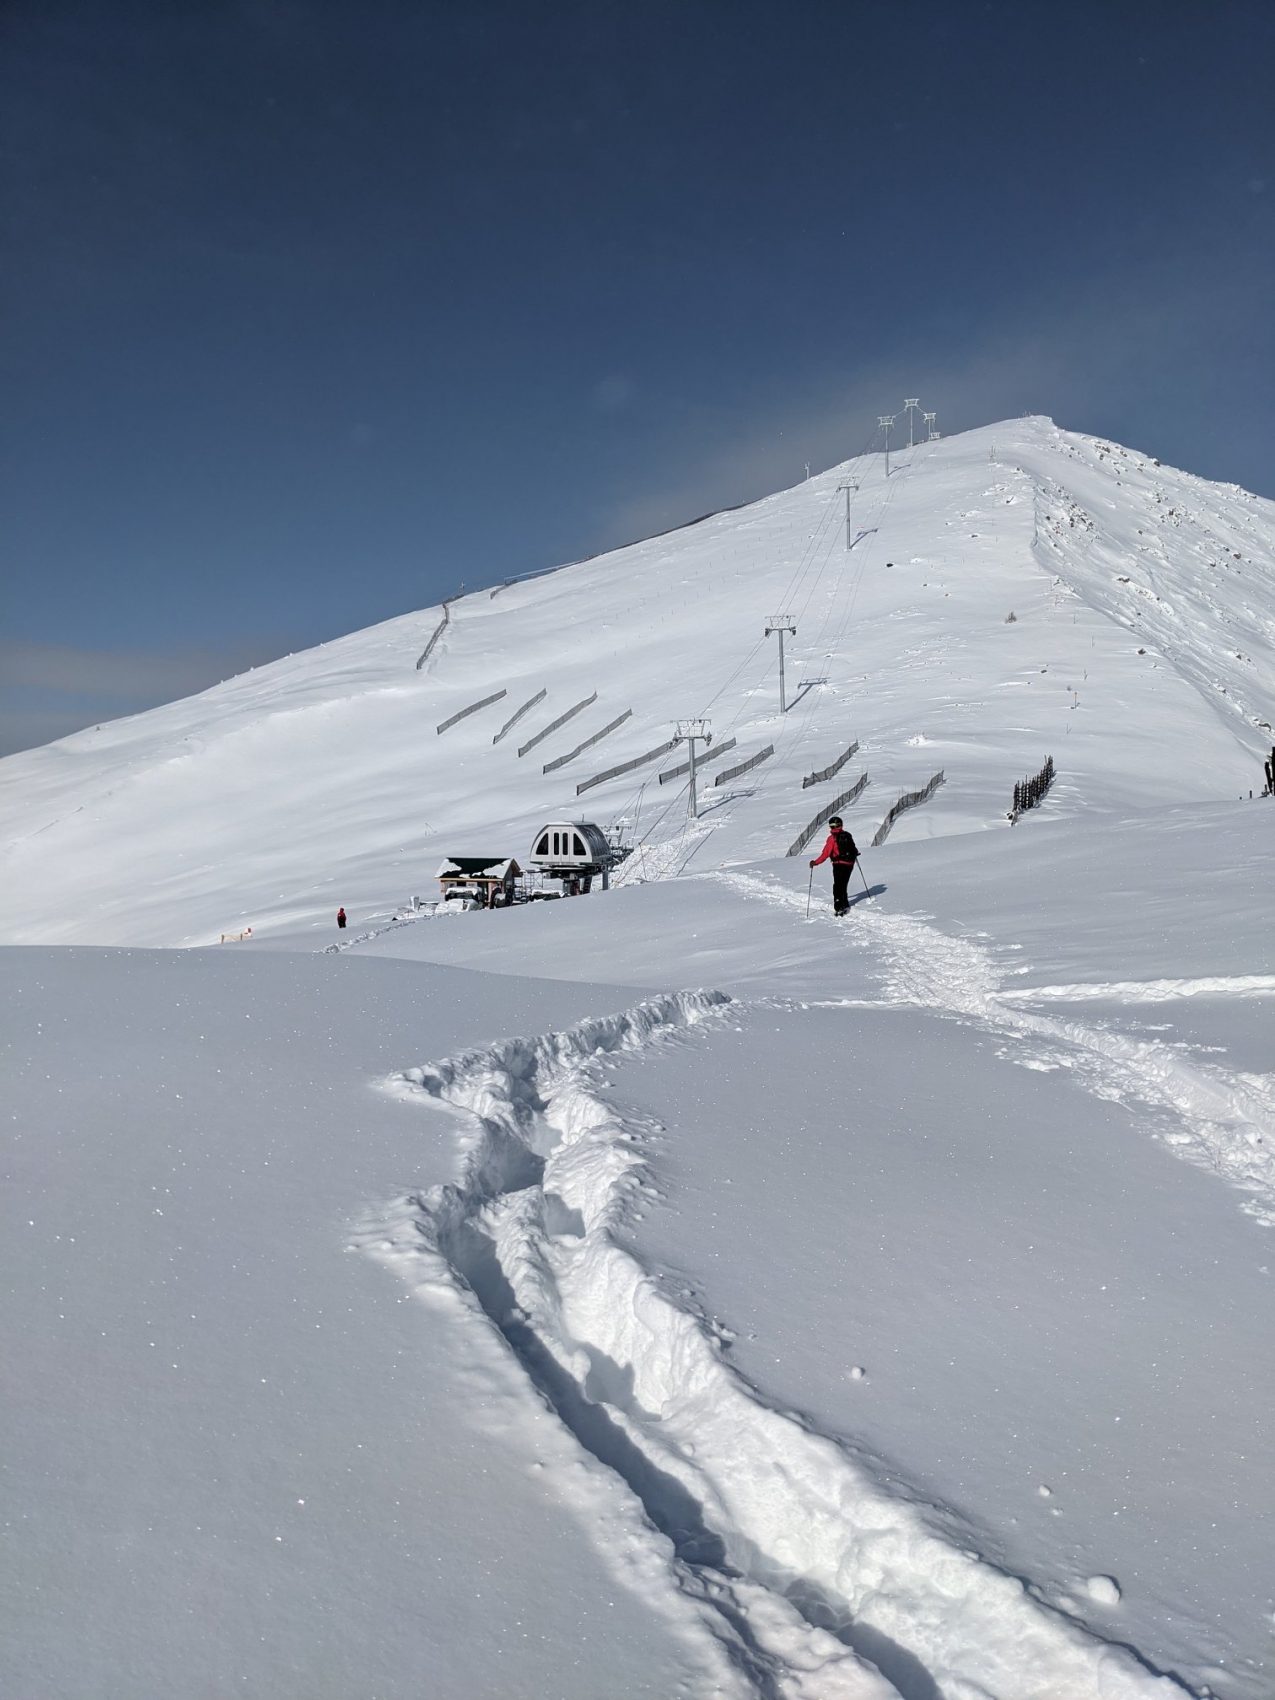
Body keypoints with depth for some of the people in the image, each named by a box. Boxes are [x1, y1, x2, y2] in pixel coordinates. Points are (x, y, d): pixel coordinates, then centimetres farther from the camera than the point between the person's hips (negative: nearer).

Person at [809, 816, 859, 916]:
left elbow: (826, 853, -15)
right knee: (844, 885, 20)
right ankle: (845, 905, 28)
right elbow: (853, 849, 18)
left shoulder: (832, 838, -10)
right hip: (850, 864, 5)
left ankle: (838, 908, -10)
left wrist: (815, 862, -9)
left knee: (837, 886, -1)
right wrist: (854, 854, 41)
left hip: (839, 865, -5)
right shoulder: (847, 836, 5)